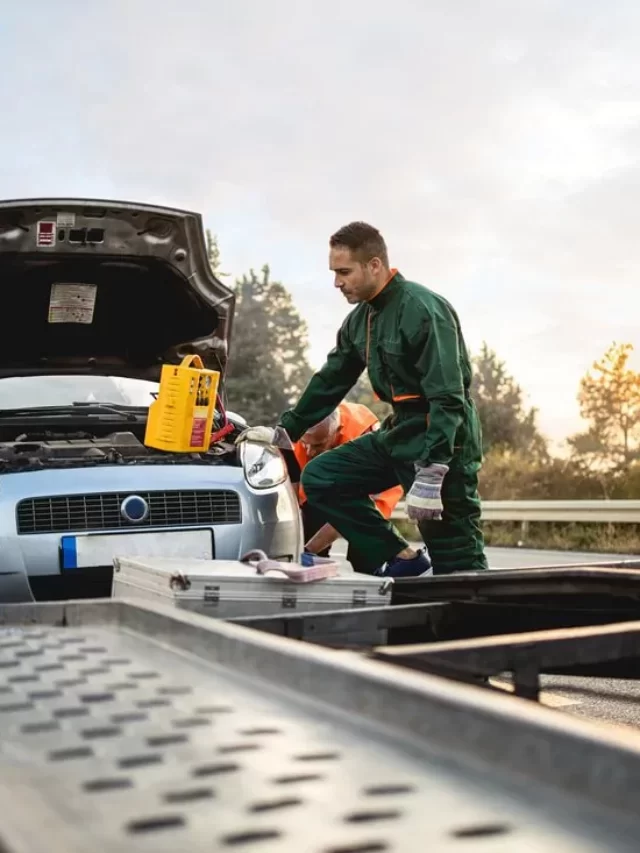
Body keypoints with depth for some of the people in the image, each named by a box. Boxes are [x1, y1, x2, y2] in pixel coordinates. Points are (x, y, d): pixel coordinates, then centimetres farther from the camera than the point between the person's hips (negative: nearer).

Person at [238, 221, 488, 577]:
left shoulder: (424, 309, -19)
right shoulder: (361, 319, 8)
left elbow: (449, 398, -25)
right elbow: (329, 382, 20)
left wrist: (429, 474, -30)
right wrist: (285, 431, 20)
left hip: (444, 440, -9)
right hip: (399, 431, 9)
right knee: (320, 478, 5)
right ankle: (400, 558, 4)